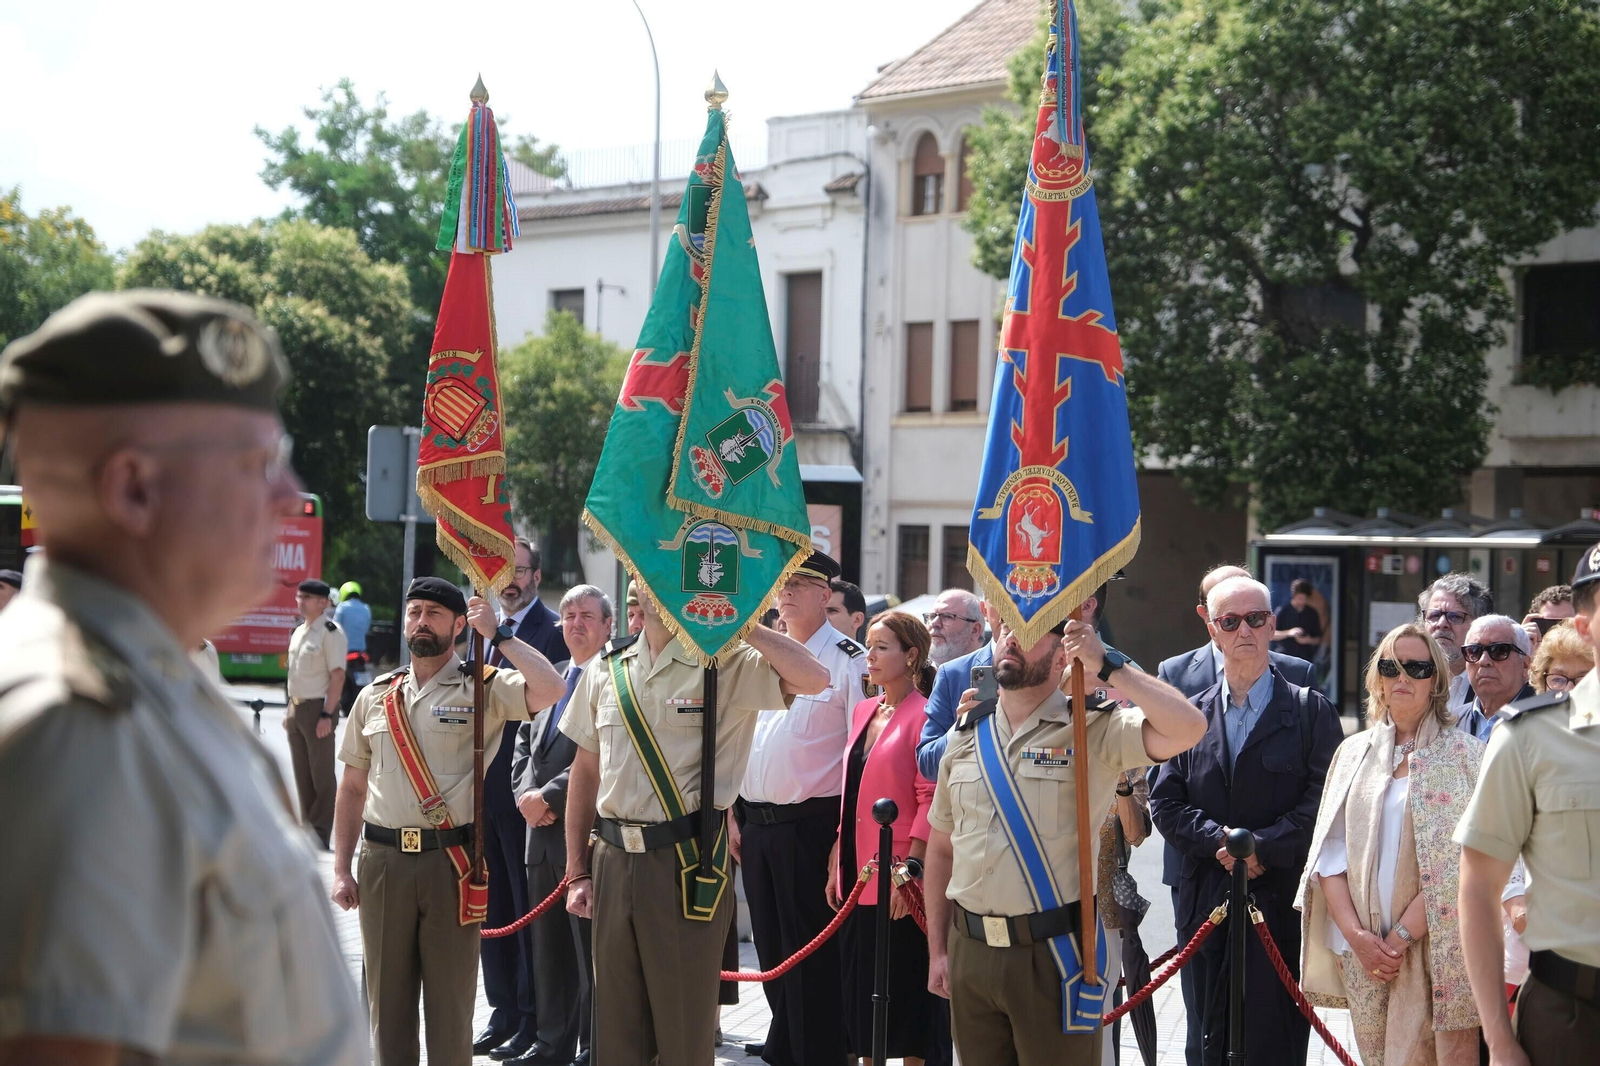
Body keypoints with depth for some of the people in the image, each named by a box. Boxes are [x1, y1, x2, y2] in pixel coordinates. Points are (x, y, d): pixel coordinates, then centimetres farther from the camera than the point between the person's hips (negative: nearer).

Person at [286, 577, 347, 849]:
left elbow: (337, 676, -17)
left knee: (321, 774, -3)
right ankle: (307, 827, 22)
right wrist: (290, 708, 18)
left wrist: (327, 714, -22)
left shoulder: (330, 632, -13)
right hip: (297, 707, 9)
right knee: (302, 773, 13)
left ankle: (320, 833, 2)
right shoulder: (299, 631, 13)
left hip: (318, 708, -9)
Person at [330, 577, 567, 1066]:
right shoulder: (375, 696, 12)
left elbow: (549, 689, -20)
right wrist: (341, 870, 9)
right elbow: (352, 788, 15)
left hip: (452, 861, -3)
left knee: (450, 1002, 3)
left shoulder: (483, 690, 1)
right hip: (383, 860, 3)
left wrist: (498, 634, -12)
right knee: (387, 999, 10)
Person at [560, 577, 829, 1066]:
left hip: (687, 863, -4)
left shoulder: (727, 664, -4)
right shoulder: (606, 669, 9)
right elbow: (586, 772, 14)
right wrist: (577, 872, 10)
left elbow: (814, 679, -21)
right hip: (613, 860, 4)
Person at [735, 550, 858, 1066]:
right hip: (755, 822, 7)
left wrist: (848, 834, -15)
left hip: (810, 824, -7)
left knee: (810, 950, -2)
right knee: (771, 947, 15)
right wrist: (733, 814, 13)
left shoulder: (849, 660, -8)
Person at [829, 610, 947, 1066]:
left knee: (907, 988, 0)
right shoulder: (863, 712, 13)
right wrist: (837, 864, 13)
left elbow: (931, 799, -14)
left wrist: (911, 867, -19)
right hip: (857, 873, 8)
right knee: (861, 986, 12)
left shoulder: (923, 715, -10)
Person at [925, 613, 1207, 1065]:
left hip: (1053, 955, -4)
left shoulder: (1093, 730, -5)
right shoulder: (966, 733, 11)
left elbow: (1187, 727, -23)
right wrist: (937, 950, 12)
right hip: (969, 951, 5)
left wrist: (1107, 667, -20)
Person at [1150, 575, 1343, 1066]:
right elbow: (1165, 801, 5)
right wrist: (1219, 840, -10)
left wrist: (1262, 846, -14)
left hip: (1280, 901, -3)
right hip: (1205, 901, 3)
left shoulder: (1311, 710, 2)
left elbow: (1325, 799, -6)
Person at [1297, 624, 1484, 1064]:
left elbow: (1458, 866, -8)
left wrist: (1401, 936, -13)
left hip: (1436, 951, -4)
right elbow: (1329, 851, 7)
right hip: (1362, 952, 4)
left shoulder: (1463, 755, 0)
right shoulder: (1354, 752, 12)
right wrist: (1355, 933, -6)